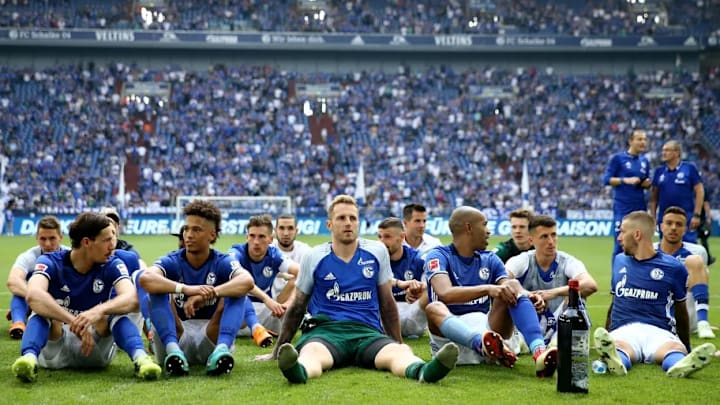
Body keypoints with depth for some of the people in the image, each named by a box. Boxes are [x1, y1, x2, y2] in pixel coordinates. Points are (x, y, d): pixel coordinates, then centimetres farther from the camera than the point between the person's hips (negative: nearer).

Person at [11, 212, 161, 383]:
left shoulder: (112, 265, -6)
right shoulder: (51, 262, -11)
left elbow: (132, 298, -26)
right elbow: (34, 295, -34)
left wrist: (99, 311, -47)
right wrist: (76, 324, -45)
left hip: (96, 347, 1)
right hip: (55, 345, -1)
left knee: (115, 310, -24)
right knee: (42, 308, -26)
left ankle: (140, 357, -47)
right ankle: (29, 357, -51)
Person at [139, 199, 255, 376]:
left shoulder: (222, 263, -3)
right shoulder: (172, 262, -3)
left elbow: (247, 281, -27)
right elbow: (145, 278, -27)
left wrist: (209, 293, -43)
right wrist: (186, 289, -43)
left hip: (211, 336, 0)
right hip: (177, 337, 0)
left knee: (236, 291, -20)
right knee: (158, 289, -19)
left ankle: (222, 349, -43)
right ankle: (172, 350, -40)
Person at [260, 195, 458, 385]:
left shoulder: (377, 252, 14)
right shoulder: (314, 257, 11)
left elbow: (387, 302, 23)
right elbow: (297, 307, 20)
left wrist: (399, 343, 26)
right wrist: (277, 351, 22)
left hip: (367, 331, 1)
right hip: (325, 328, -1)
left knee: (398, 353, -35)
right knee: (312, 354, -40)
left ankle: (422, 370, -67)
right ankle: (298, 370, -73)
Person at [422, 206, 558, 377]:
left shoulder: (490, 260, 18)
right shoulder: (438, 256, 0)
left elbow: (509, 290, 3)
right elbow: (445, 294, -20)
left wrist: (529, 296, -21)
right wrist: (488, 289, -32)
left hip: (485, 328, 4)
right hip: (449, 332, -4)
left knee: (513, 285, -16)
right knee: (433, 308, -34)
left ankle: (539, 350, -43)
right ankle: (485, 344, -65)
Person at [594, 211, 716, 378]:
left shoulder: (674, 268, 10)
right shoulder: (619, 261, 22)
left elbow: (681, 312, 19)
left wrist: (687, 349, 25)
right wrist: (605, 339, 29)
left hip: (659, 331, -1)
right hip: (623, 331, 1)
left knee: (674, 349, -39)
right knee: (618, 347, -38)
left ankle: (681, 365, -72)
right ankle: (615, 361, -71)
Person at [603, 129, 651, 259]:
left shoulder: (644, 161, 13)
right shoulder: (618, 158, -3)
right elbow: (606, 179, -6)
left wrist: (647, 184, -1)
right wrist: (626, 180, -17)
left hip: (640, 208, 5)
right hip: (622, 208, -5)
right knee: (620, 244, -4)